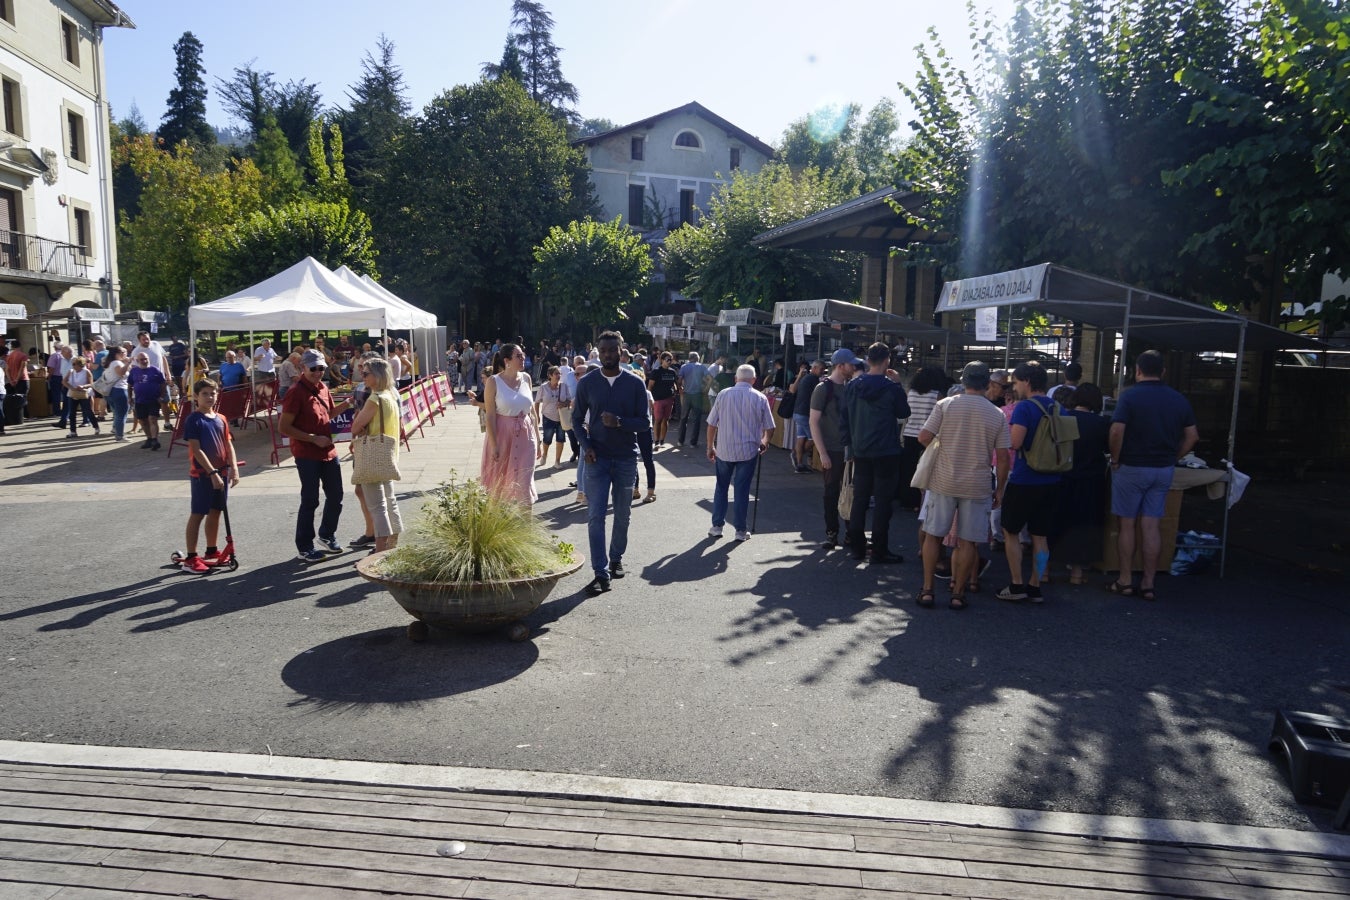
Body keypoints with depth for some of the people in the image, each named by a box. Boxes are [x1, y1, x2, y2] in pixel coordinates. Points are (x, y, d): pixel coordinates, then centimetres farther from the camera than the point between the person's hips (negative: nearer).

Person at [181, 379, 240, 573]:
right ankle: (191, 558, 3)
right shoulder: (193, 420, -11)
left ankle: (212, 551, 28)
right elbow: (196, 450, -16)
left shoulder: (220, 419, 8)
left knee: (215, 512, 15)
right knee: (197, 514, -2)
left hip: (221, 472, 6)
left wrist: (233, 467, -4)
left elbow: (228, 445, 8)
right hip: (202, 474, -6)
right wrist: (212, 473, -21)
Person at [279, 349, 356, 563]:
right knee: (310, 500, 0)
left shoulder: (323, 388, 8)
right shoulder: (296, 392, -15)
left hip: (328, 451, 7)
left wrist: (345, 405, 4)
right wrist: (313, 438, -20)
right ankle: (304, 547, 13)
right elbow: (283, 427, -16)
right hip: (307, 455, -7)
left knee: (336, 496, 14)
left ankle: (327, 535, 34)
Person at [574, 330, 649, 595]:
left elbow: (645, 422, -2)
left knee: (622, 514, 13)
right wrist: (586, 445, -10)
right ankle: (601, 573, -6)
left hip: (626, 457, 1)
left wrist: (620, 422, -21)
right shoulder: (586, 382, 1)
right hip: (597, 457, -1)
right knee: (595, 516, -7)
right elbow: (577, 419, 6)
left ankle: (616, 559, 32)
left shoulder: (635, 384, -1)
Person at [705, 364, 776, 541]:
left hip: (724, 450, 1)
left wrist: (710, 447, 10)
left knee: (721, 487, 15)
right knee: (742, 489, 6)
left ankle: (717, 526, 17)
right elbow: (769, 428, 0)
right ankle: (741, 530, 11)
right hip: (748, 450, -1)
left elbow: (712, 424, -1)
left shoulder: (723, 395, -3)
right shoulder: (760, 398, -4)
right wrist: (765, 442, 21)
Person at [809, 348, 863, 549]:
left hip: (850, 449, 5)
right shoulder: (823, 388, -7)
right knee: (832, 492, 4)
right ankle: (831, 533, 14)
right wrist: (822, 453, -14)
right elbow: (814, 422, -10)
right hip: (832, 451, -5)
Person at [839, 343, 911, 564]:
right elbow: (904, 413, 5)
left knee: (859, 498, 12)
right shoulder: (892, 388, -13)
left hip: (860, 452, 5)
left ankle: (857, 546, 18)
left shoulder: (852, 386, 2)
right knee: (883, 500, 1)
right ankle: (879, 551, 3)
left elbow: (844, 418, 6)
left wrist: (849, 443, 13)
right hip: (886, 452, -5)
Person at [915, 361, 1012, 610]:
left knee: (933, 535, 9)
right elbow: (1002, 457, 0)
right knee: (967, 541, 7)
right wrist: (999, 489, 10)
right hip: (977, 486, 1)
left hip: (943, 482, 0)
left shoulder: (945, 405, -4)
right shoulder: (997, 415, 0)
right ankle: (958, 594, 12)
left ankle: (927, 590, 11)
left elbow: (923, 437, -8)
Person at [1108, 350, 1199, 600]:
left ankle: (1125, 580, 11)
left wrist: (1115, 460, -8)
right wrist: (1172, 458, 13)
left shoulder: (1130, 396, -11)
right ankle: (1148, 583, 10)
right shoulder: (1179, 400, 6)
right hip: (1163, 470, 4)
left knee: (1127, 523, 5)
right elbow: (1192, 436, 8)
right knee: (1151, 525, 7)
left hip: (1131, 467, -4)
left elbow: (1116, 432, -20)